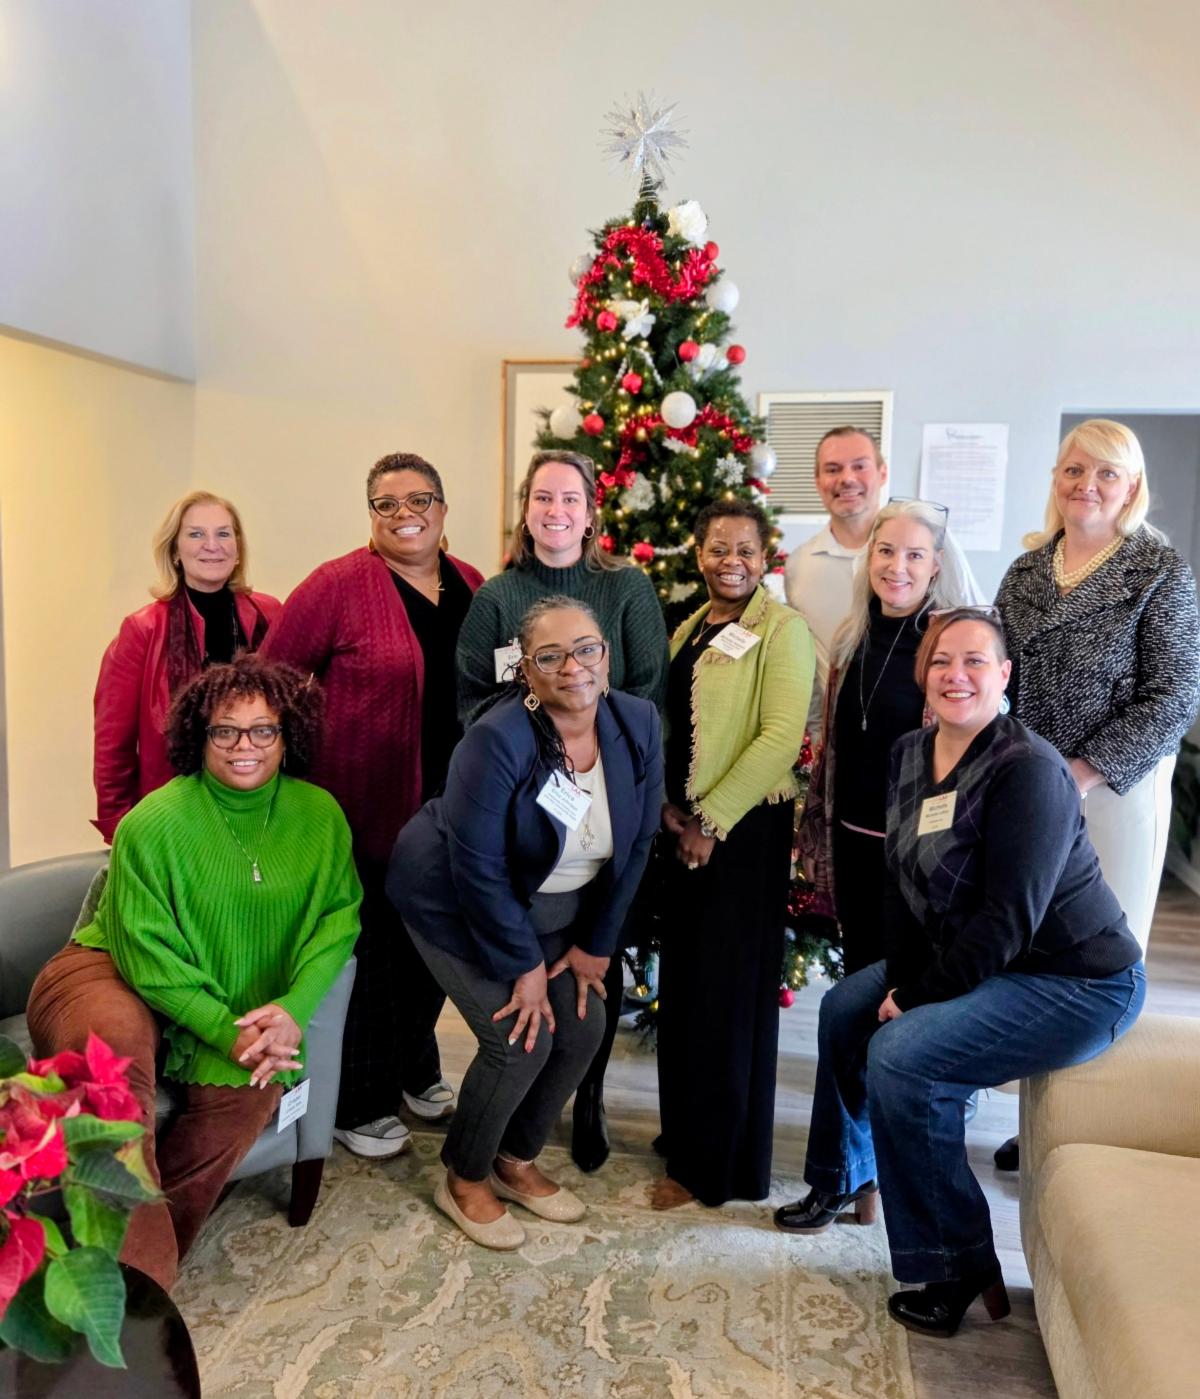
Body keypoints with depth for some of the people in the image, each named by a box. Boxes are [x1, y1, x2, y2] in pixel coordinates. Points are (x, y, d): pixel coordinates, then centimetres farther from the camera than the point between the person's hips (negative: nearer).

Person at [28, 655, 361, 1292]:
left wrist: (293, 1009, -21)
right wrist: (226, 1032, -22)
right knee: (118, 1052, -36)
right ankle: (141, 1270, -25)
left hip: (240, 1002, 4)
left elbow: (338, 916, -4)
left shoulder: (318, 815, -2)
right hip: (113, 975, -3)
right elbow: (147, 951, -14)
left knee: (250, 1087, -26)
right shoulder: (155, 822, -14)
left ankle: (141, 1242, -6)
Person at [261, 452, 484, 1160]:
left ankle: (415, 1071, 42)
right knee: (369, 952, 7)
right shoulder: (339, 584, -11)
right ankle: (359, 1106, 27)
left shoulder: (473, 586, 5)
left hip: (449, 806, 6)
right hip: (366, 805, -5)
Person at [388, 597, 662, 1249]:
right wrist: (525, 963, -17)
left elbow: (636, 843, -5)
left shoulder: (638, 723, -14)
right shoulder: (498, 738, -30)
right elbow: (477, 868, -25)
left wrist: (596, 943, -2)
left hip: (549, 907, 6)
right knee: (519, 1040, -10)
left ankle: (516, 1161, 29)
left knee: (582, 1028, 3)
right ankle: (463, 1180, 18)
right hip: (456, 903, -6)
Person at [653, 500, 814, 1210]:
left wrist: (711, 821, -17)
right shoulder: (690, 630, 12)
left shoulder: (784, 630, -9)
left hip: (747, 828, -7)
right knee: (682, 981, 15)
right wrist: (668, 806, 1)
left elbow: (779, 738, -18)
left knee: (730, 988, 2)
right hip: (684, 828, 7)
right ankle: (687, 1129, 34)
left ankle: (717, 1164, 18)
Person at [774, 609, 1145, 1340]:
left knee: (901, 1055, -23)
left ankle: (960, 1267, -2)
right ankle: (846, 1182, 33)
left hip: (1077, 979, -9)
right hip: (965, 957, 9)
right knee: (845, 1010, 10)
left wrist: (917, 997, -17)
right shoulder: (912, 754, 0)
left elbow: (1008, 920, -25)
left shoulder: (1029, 768, -25)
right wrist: (901, 978, -7)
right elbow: (906, 883, 4)